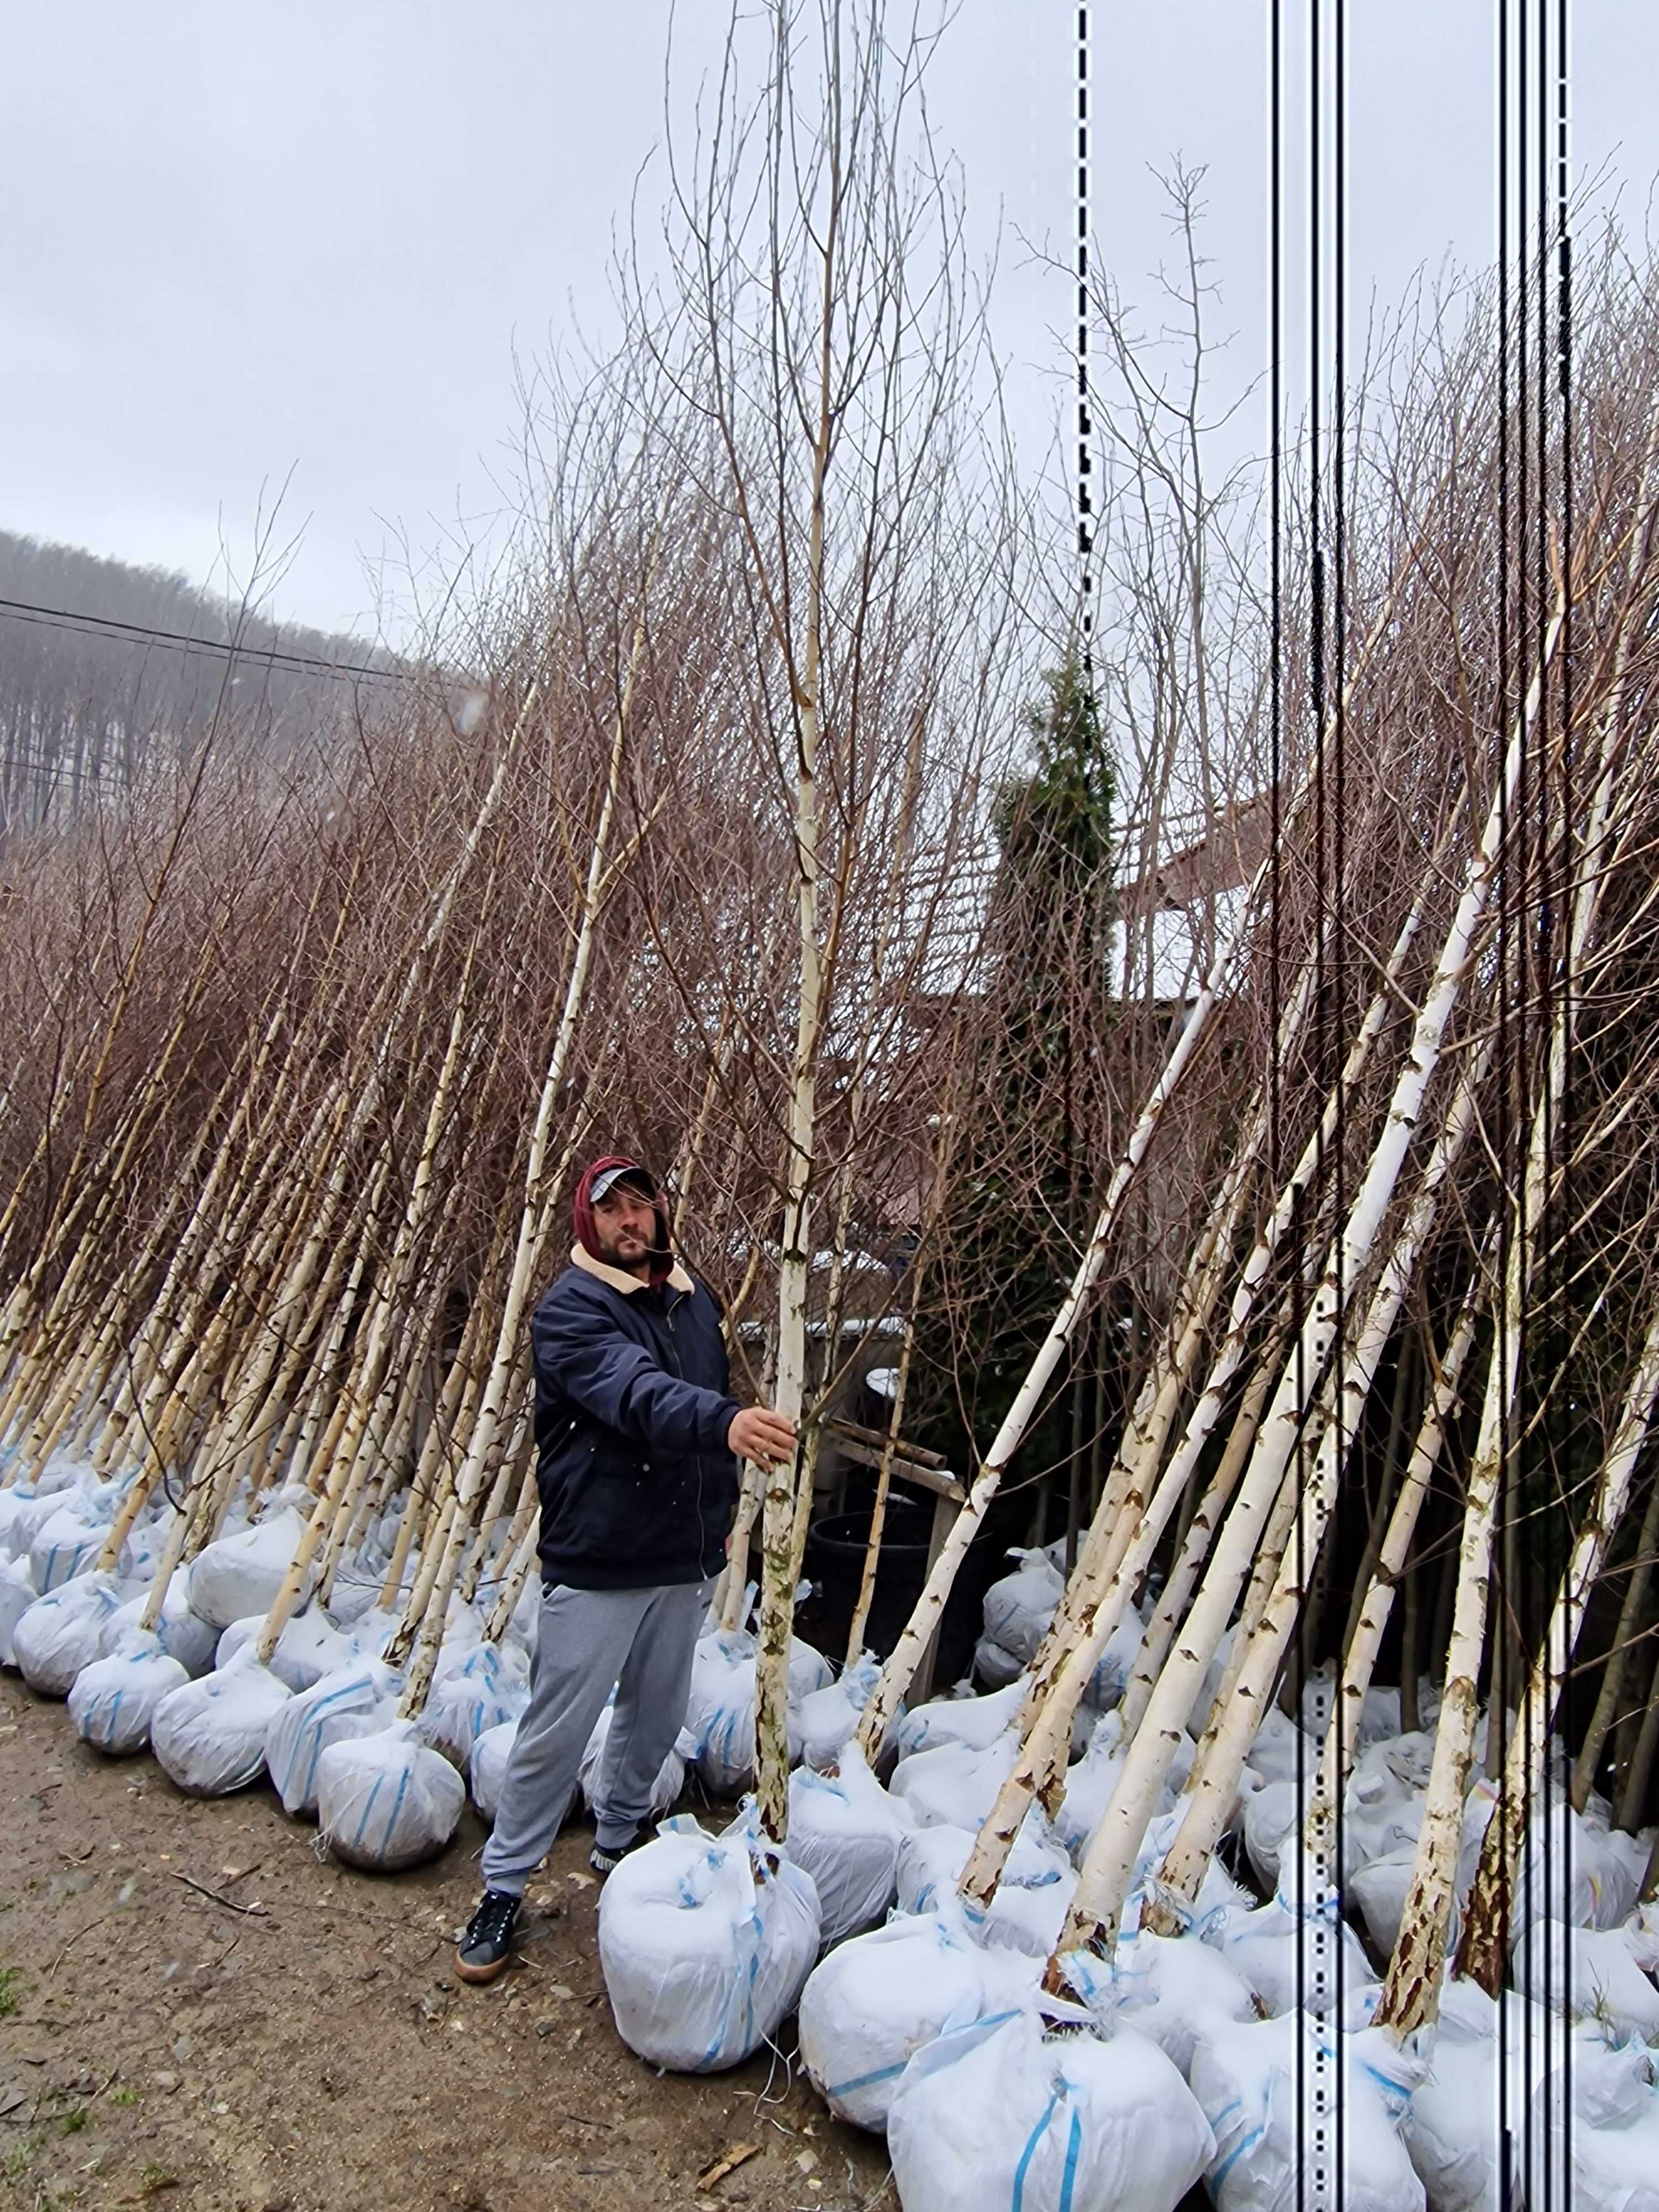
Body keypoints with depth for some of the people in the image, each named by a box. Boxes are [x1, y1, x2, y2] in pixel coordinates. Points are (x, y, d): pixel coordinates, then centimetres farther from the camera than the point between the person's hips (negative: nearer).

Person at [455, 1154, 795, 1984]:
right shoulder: (571, 1308, -15)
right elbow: (638, 1394, -33)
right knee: (557, 1731, 3)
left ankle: (617, 1843, 42)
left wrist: (722, 1512, 20)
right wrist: (725, 1420, -50)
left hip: (686, 1558, 6)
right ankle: (504, 1885, 22)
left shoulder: (695, 1301, 8)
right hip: (596, 1562, -6)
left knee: (656, 1719, 20)